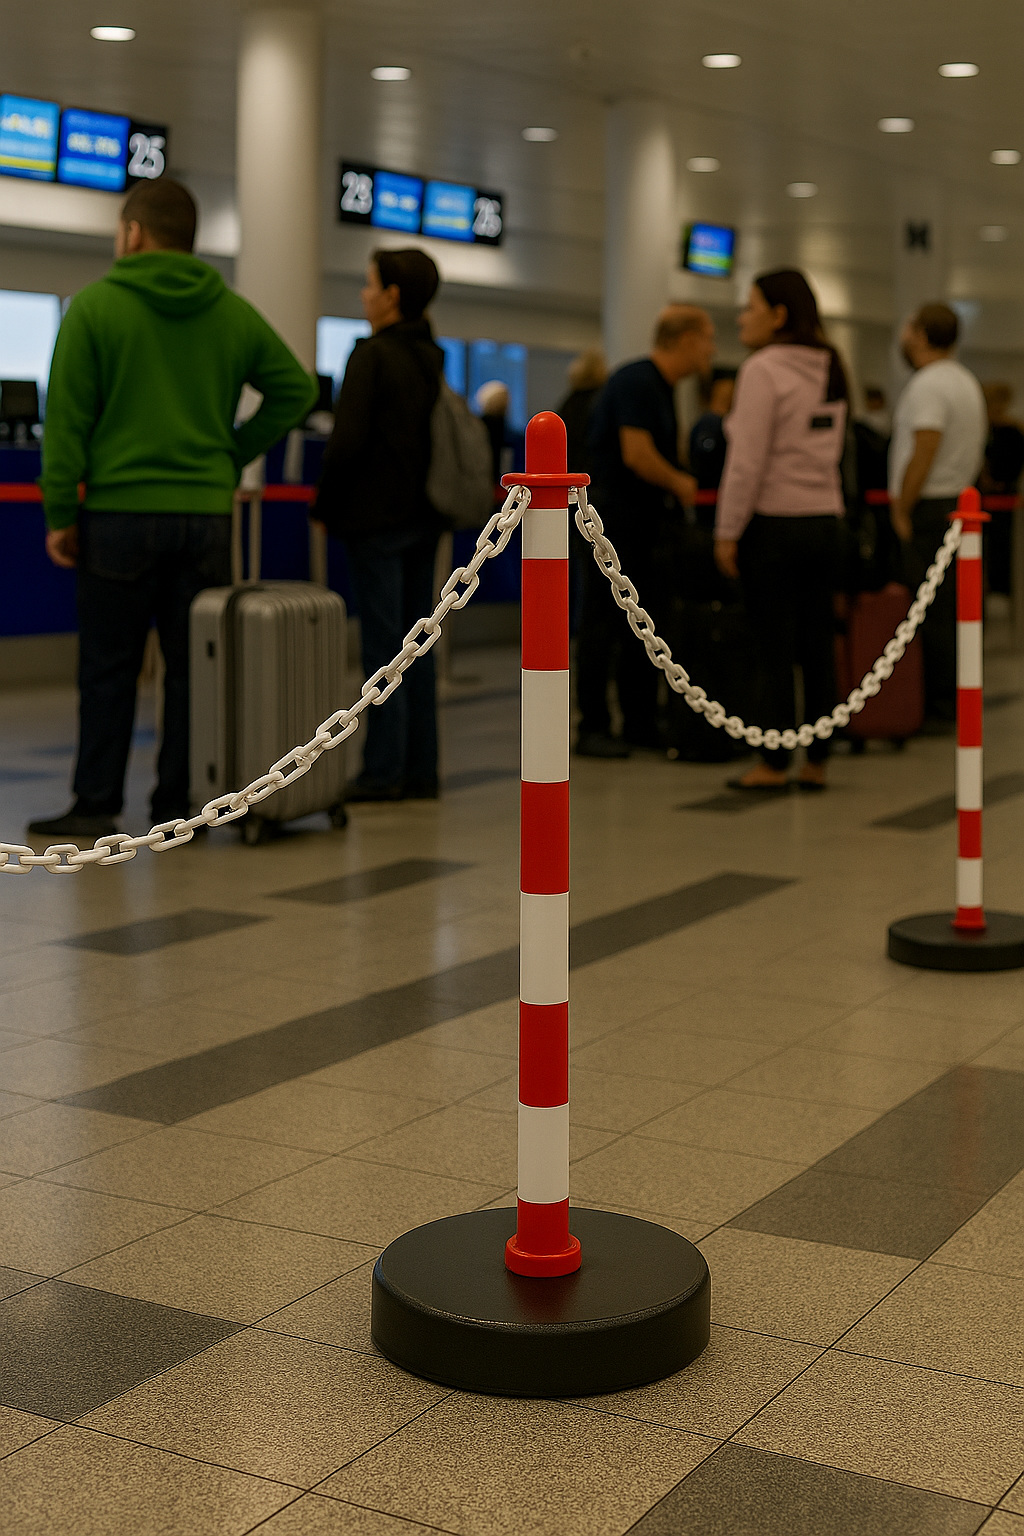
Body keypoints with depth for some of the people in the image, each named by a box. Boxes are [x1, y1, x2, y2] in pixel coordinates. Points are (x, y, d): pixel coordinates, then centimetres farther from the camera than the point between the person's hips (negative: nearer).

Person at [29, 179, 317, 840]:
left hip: (120, 513, -3)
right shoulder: (232, 312, 8)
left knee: (108, 669, 5)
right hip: (207, 513, 3)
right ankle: (180, 805, 10)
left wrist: (59, 512, -3)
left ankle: (95, 805, 7)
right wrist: (235, 453, 10)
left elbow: (67, 418, -7)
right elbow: (297, 388, 8)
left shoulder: (95, 306, -3)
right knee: (192, 667, 8)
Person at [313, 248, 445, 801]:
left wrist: (325, 505, -6)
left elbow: (348, 439, -18)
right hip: (423, 518, 7)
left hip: (376, 518, -7)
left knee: (382, 644, -5)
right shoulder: (433, 360, 13)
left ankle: (383, 771, -2)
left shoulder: (373, 355, -12)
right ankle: (419, 771, 13)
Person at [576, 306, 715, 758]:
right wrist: (680, 484, -8)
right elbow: (637, 455, -22)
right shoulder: (636, 381, -16)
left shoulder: (661, 386, 15)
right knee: (604, 623, -5)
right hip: (616, 515, -10)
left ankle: (640, 723, 18)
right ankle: (592, 729, -1)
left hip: (644, 517, 10)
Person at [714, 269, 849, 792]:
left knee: (774, 651, -3)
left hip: (773, 523, -7)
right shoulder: (829, 369, 12)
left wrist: (726, 532, -11)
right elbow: (832, 451, 14)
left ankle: (773, 764, 2)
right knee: (817, 647, 7)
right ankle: (816, 763, 11)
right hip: (823, 518, 7)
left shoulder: (763, 369, -11)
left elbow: (747, 460, -15)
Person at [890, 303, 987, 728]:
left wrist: (903, 509, -14)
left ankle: (938, 706, -6)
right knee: (951, 610, 12)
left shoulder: (928, 385, -13)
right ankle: (955, 700, 16)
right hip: (960, 501, 10)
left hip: (929, 510, -10)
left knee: (932, 613, -7)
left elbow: (924, 454, -22)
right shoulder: (967, 382, 19)